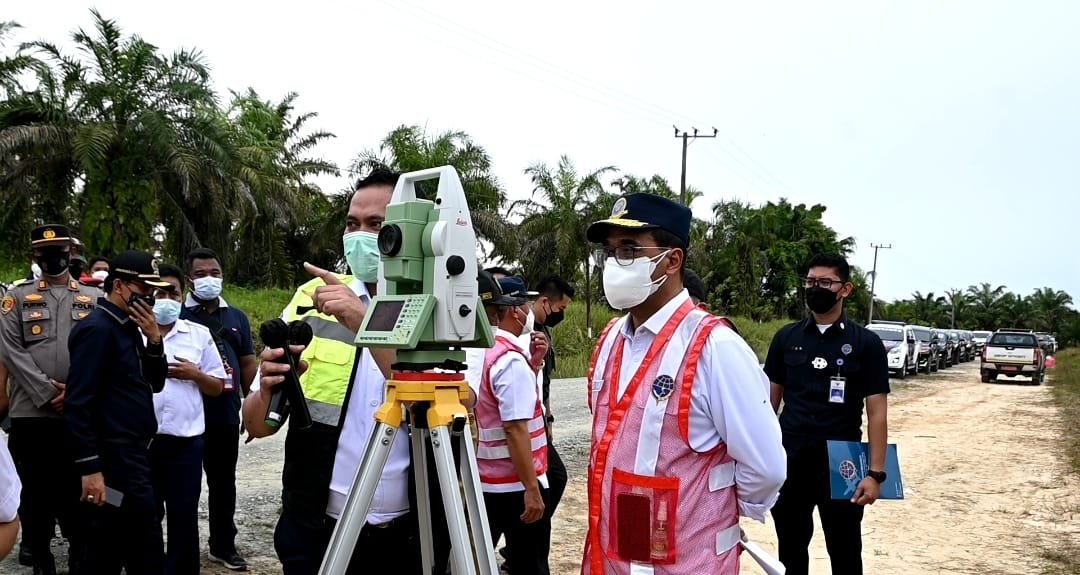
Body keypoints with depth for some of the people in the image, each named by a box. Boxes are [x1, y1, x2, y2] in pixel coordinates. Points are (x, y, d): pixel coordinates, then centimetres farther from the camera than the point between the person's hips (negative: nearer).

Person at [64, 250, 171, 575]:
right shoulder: (97, 329, -14)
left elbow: (155, 384, 16)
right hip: (114, 459, -9)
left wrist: (154, 339, -1)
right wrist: (90, 468, -21)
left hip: (133, 454, 9)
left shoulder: (129, 327, 13)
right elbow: (78, 403, -18)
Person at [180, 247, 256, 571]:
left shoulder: (237, 317, 12)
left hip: (226, 414, 4)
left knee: (223, 482, 13)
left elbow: (248, 363, 14)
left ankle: (223, 545, 24)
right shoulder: (177, 316, -3)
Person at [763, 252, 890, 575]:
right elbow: (771, 399, 11)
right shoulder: (786, 338, 5)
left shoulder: (865, 343, -3)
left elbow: (877, 413, -5)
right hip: (789, 459, 3)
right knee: (790, 549, 14)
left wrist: (876, 473, -12)